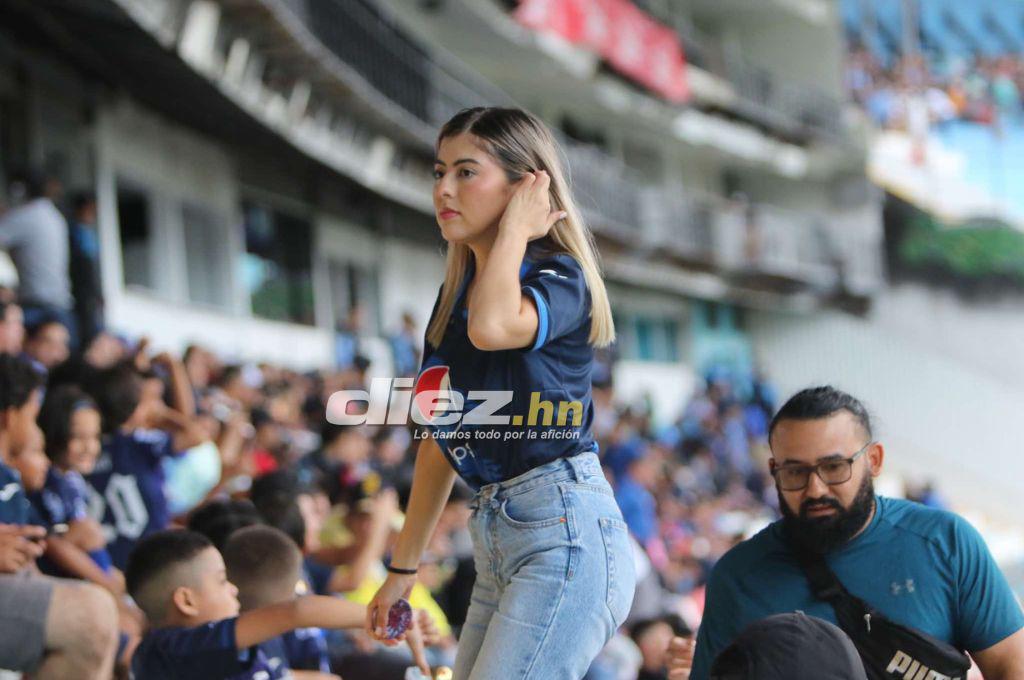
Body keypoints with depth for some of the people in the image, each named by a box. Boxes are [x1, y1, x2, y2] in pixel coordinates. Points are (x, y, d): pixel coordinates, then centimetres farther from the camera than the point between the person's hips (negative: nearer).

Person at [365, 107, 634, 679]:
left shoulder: (560, 278, -6)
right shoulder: (456, 294, 17)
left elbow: (493, 327, -31)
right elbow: (442, 440, 22)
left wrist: (514, 227, -13)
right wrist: (403, 567, 22)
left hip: (564, 529, -9)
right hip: (498, 536, 9)